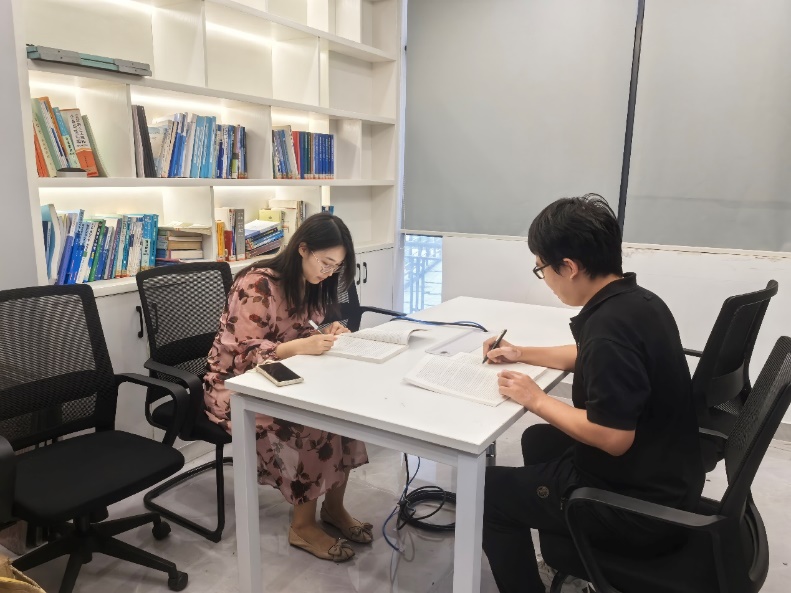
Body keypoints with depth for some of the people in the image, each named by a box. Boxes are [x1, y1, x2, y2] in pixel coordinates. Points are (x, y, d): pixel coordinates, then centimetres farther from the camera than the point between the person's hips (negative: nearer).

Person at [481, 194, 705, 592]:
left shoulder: (610, 325, -30)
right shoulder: (634, 301, 0)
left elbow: (614, 438, -29)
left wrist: (537, 400, -17)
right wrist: (522, 354, 16)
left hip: (638, 504, -9)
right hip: (662, 477, 9)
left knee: (489, 491, 0)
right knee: (538, 440, 28)